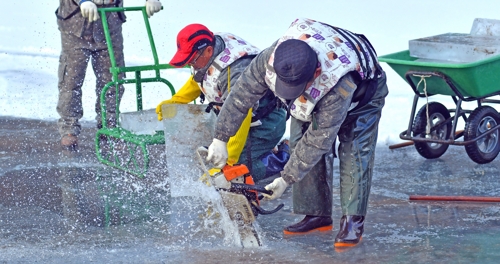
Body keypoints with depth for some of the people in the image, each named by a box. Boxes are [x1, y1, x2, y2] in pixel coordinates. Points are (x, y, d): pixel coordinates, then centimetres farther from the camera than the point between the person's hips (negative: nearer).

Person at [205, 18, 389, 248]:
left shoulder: (339, 88, -48)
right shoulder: (273, 57, -38)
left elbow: (317, 140, -39)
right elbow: (243, 93, -25)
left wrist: (286, 179, -34)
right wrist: (220, 138, -23)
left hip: (361, 96, -5)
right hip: (313, 98, 5)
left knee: (355, 151, -19)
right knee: (300, 145, -7)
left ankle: (353, 221, -18)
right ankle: (317, 215, -1)